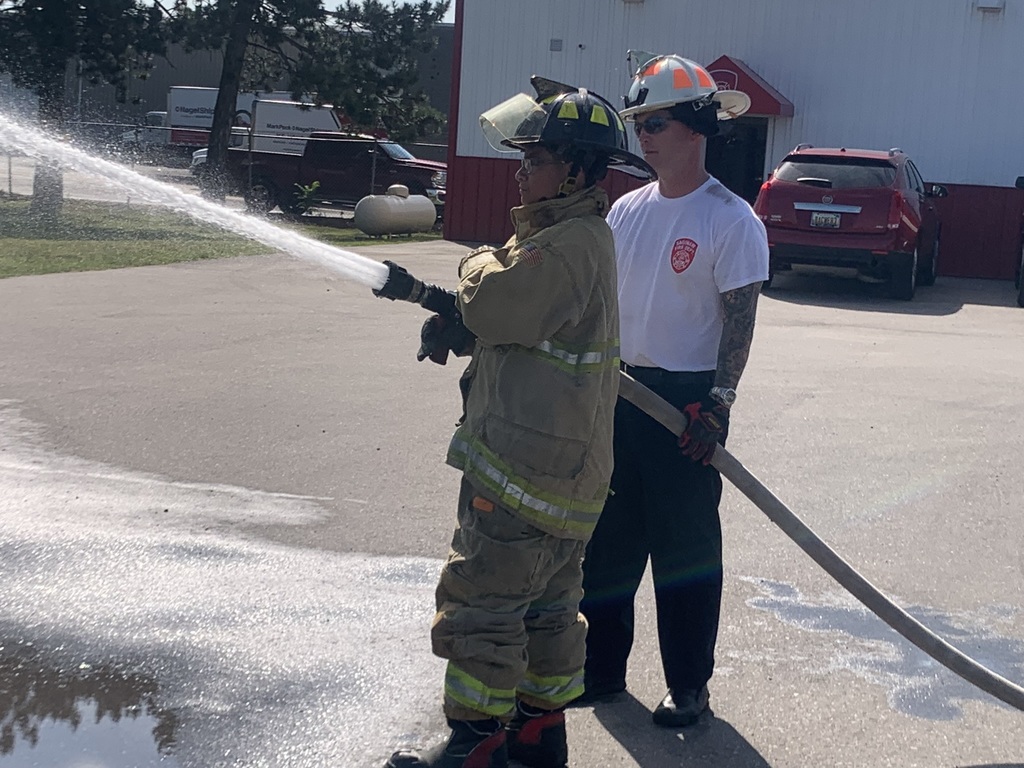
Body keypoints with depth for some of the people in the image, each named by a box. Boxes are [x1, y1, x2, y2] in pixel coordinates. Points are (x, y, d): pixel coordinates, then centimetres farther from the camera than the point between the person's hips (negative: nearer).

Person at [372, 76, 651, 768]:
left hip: (528, 467, -11)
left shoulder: (573, 245, -20)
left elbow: (495, 305, -26)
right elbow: (505, 322, 17)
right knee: (550, 601, 18)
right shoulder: (568, 233, 15)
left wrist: (481, 265, -3)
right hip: (564, 468, 11)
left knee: (482, 600, -2)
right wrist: (431, 299, -2)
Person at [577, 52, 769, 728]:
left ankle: (689, 685, 17)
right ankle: (604, 668, 27)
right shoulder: (628, 209, 9)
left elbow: (739, 321, -12)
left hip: (686, 400, -6)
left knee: (685, 547, 2)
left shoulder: (732, 220, -10)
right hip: (618, 392, 7)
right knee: (608, 538, 13)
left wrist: (717, 406, -16)